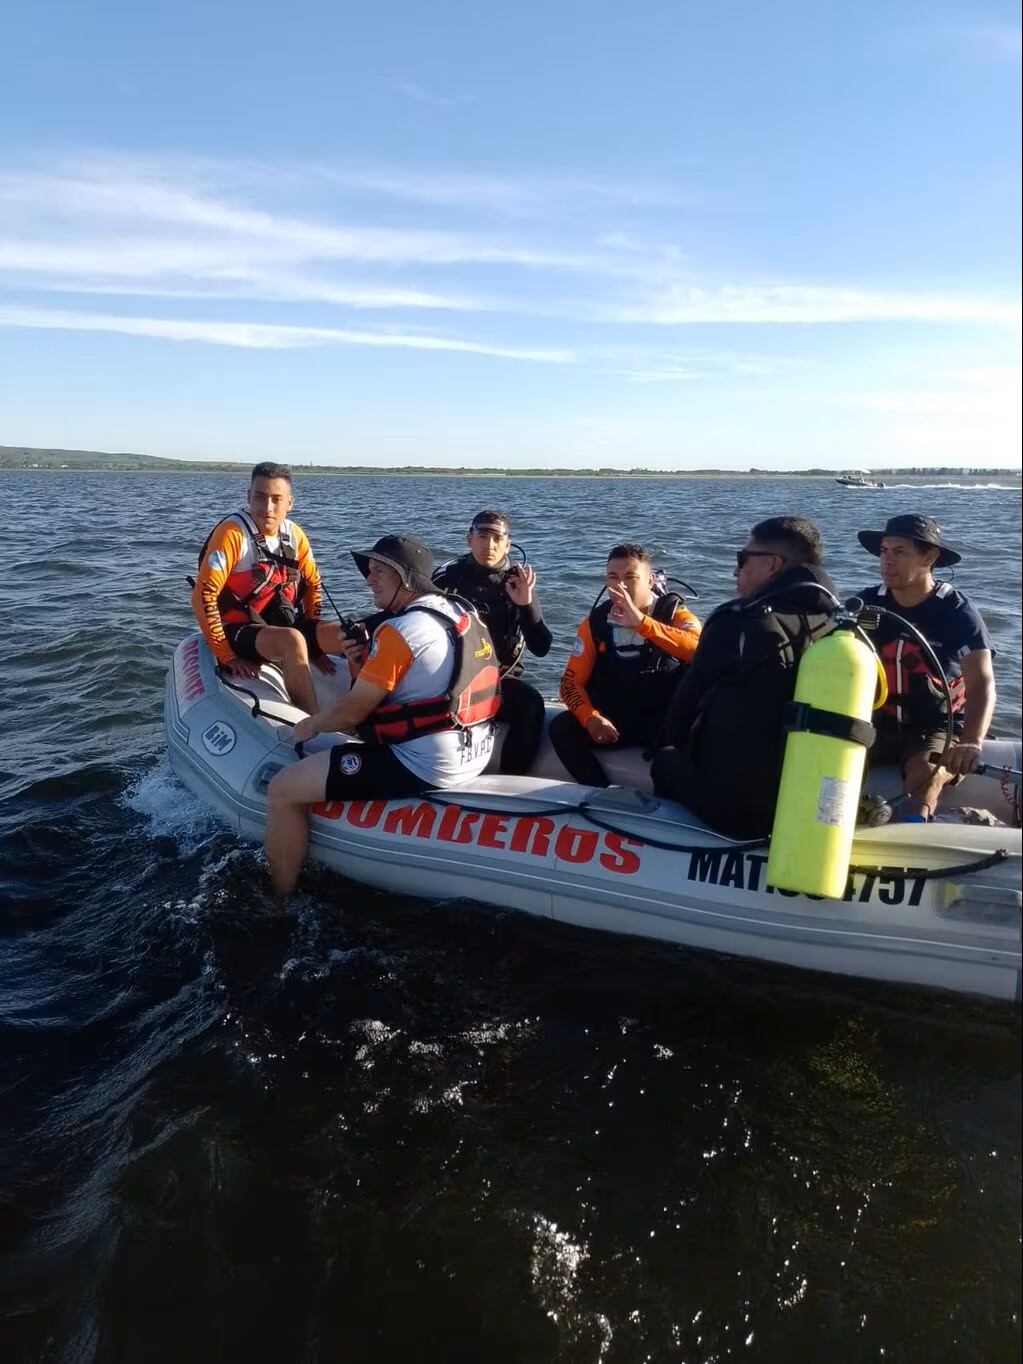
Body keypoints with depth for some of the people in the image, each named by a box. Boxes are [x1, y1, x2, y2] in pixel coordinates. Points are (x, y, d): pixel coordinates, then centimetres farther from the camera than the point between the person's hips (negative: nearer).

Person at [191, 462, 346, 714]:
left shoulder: (294, 534, 2)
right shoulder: (233, 532, -15)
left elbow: (312, 584, 13)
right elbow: (203, 596, -19)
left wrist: (316, 644, 6)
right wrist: (227, 656, -19)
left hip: (286, 625, 6)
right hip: (240, 631, -6)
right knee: (293, 640, -35)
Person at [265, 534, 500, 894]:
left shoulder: (399, 630, -18)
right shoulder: (462, 614, 9)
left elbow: (352, 712, -12)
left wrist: (310, 725, 8)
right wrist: (365, 668, 4)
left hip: (424, 766, -10)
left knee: (282, 789, -4)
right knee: (359, 732, 37)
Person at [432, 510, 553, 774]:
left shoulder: (517, 582, 3)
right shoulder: (448, 577, 2)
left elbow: (541, 648, -4)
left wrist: (527, 604, -17)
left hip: (500, 678, 1)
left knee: (530, 703, -30)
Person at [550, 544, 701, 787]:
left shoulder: (675, 614, -5)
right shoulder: (596, 621, 2)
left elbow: (700, 650, -28)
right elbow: (572, 681, 0)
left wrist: (640, 621, -34)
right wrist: (591, 718, -20)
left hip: (664, 722, -2)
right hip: (612, 720, 3)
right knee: (562, 728, -22)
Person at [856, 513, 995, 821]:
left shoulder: (958, 612, -9)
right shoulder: (867, 605, 0)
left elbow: (982, 685, -17)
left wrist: (971, 742, -35)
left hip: (938, 728, -3)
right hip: (877, 724, 3)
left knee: (926, 776, -35)